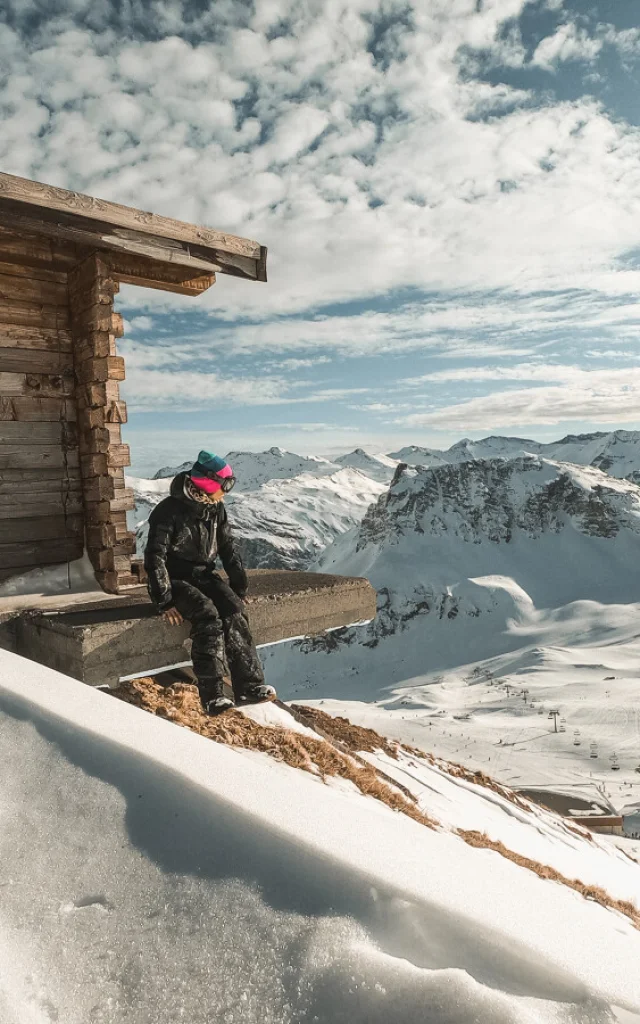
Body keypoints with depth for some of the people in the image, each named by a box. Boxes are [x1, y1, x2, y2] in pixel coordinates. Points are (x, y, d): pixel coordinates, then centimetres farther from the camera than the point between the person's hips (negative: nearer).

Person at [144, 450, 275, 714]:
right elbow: (155, 558, -17)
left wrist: (240, 587, 7)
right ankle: (212, 695, -30)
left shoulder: (216, 509, 3)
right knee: (208, 615, -32)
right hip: (176, 580, -5)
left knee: (234, 610, -23)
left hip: (205, 576, 6)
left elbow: (228, 549, 11)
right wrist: (164, 602, -21)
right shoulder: (169, 511, -17)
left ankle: (249, 685, -24)